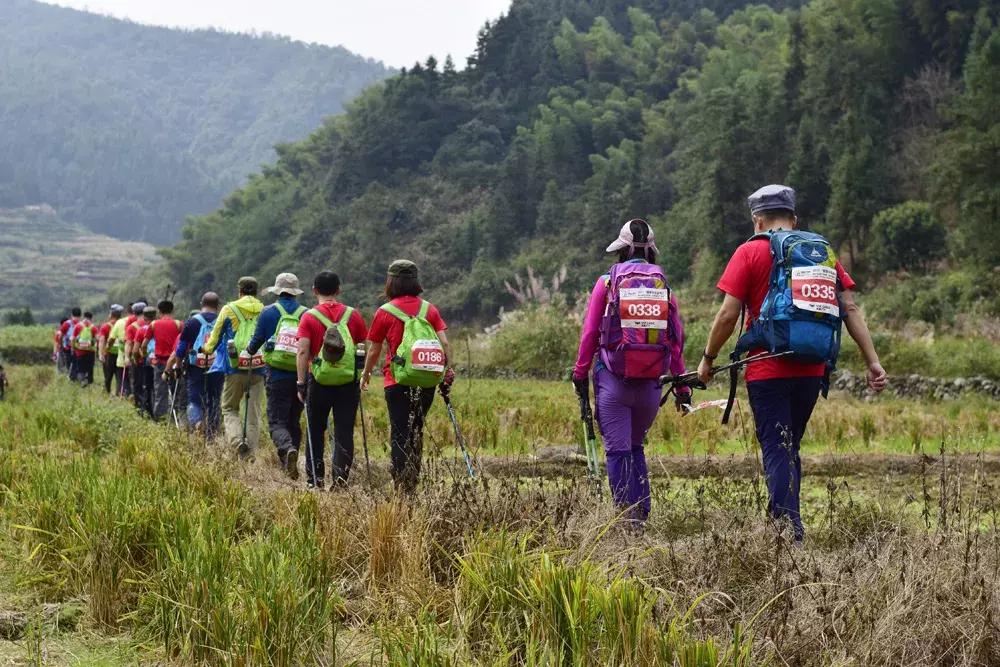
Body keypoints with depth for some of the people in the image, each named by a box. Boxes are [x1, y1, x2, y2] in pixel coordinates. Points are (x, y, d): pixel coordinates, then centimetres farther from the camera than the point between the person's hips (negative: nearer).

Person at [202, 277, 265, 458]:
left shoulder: (229, 310, 1)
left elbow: (216, 336, 8)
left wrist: (207, 348, 28)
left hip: (235, 368, -2)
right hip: (259, 368, 2)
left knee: (229, 409, 10)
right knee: (254, 411, 9)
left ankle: (237, 440, -15)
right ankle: (251, 449, 4)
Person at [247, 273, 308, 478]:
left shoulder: (268, 312, 2)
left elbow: (256, 341, 6)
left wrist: (249, 351, 29)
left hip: (277, 376, -2)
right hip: (301, 376, 3)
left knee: (277, 422, -2)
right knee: (294, 421, 16)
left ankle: (287, 449, -31)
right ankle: (287, 463, 18)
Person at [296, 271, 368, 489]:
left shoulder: (309, 317, -3)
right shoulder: (353, 315, 3)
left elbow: (303, 351, -11)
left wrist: (301, 383, -9)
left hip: (319, 381, -1)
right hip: (348, 381, 1)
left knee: (316, 432, 14)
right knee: (344, 433, 3)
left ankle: (314, 478, 19)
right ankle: (340, 478, -5)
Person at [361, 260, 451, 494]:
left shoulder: (385, 312, -3)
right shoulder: (429, 309, 6)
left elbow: (374, 351, 4)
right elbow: (444, 343, -2)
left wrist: (366, 375, 19)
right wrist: (448, 369, 7)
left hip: (398, 382, -3)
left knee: (400, 434, -1)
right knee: (416, 432, 16)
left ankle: (402, 486, -6)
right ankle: (413, 481, 19)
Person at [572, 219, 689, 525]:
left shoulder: (607, 282, 0)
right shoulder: (664, 285, 7)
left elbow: (589, 333, -2)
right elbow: (677, 338, 5)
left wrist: (580, 374, 7)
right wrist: (682, 384, 10)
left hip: (613, 379, -3)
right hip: (651, 382, 3)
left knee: (618, 450, -1)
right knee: (636, 446, 19)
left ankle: (627, 515, -7)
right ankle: (641, 513, 15)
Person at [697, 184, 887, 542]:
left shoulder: (750, 252, -2)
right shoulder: (821, 252, 11)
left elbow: (728, 315, -7)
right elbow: (851, 310, 4)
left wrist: (708, 358, 5)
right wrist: (873, 362, 4)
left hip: (768, 370, -4)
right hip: (811, 371, 5)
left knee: (776, 452, -1)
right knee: (789, 449, 18)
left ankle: (790, 529, -12)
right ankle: (786, 522, 22)